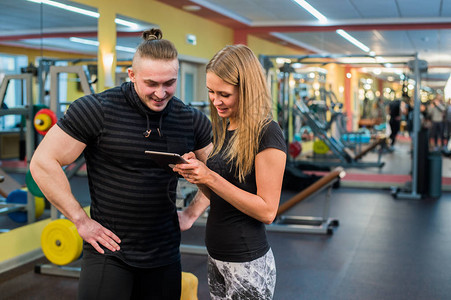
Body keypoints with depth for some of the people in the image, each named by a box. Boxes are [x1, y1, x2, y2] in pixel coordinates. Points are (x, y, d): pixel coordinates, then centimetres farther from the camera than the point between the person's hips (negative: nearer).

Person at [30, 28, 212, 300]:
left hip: (165, 254, 4)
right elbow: (43, 162, -10)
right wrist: (80, 220, -10)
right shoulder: (98, 109, -11)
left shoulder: (191, 120, 1)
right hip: (109, 251, -4)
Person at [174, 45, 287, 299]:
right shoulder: (223, 128, 8)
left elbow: (267, 211, -19)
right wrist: (195, 174, -6)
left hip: (247, 263, -7)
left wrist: (210, 178, -23)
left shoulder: (266, 134, -16)